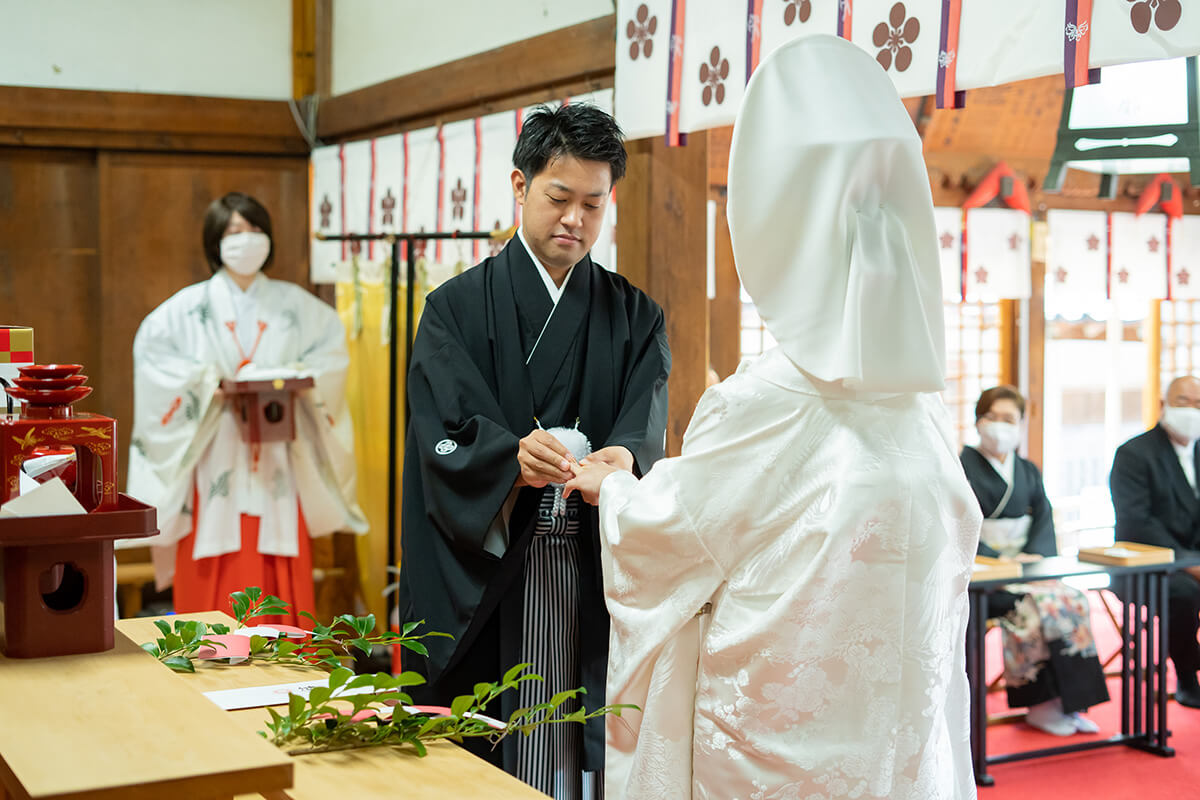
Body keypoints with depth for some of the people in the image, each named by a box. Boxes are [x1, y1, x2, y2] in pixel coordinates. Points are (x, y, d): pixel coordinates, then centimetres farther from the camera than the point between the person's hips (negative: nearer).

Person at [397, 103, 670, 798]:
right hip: (484, 582, -1)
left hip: (594, 579, 1)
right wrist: (514, 459, -28)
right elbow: (447, 440, -8)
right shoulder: (458, 308, 5)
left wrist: (623, 457, -26)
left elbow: (648, 431, -3)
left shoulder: (636, 318, 11)